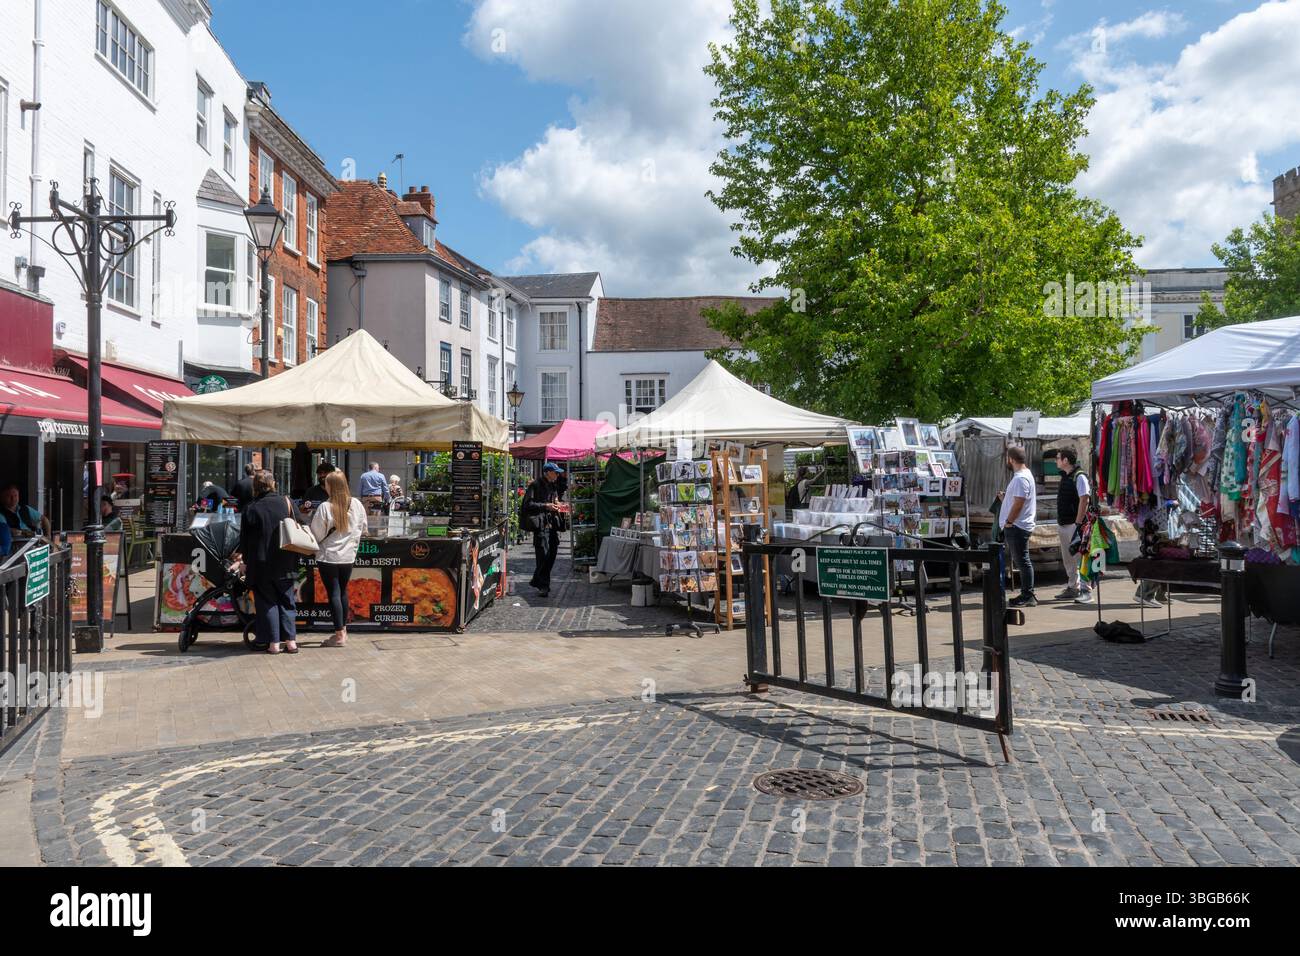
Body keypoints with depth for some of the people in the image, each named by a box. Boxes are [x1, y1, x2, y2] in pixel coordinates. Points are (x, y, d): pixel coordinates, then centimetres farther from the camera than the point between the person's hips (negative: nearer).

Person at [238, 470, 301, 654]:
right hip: (285, 562, 3)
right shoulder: (285, 502, -2)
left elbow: (245, 539, -4)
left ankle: (273, 642, 3)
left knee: (267, 602, 6)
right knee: (286, 600, 11)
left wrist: (245, 561, 8)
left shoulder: (251, 509, -9)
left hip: (261, 564, -2)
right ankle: (291, 640, 5)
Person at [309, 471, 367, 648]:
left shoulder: (324, 507, -17)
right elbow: (362, 527, 9)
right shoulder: (356, 504, -4)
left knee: (334, 593, 0)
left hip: (328, 557, -5)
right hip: (348, 556, 5)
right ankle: (343, 630, 27)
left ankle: (339, 635, 0)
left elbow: (316, 534, -11)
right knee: (343, 591, 18)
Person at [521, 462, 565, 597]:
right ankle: (543, 585, -4)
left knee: (551, 554, 8)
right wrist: (546, 506, -18)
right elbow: (528, 504, -12)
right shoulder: (535, 485, -6)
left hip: (552, 524, 8)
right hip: (540, 524, -8)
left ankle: (537, 581, 22)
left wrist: (557, 506, 10)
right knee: (543, 554, -10)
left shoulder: (554, 486, 19)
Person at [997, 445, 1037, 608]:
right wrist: (1005, 498, 14)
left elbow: (1018, 503, -22)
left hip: (1017, 527, -11)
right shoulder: (1024, 474, 17)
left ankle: (1028, 596, -1)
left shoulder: (1021, 478, -17)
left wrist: (1008, 521, -16)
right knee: (1021, 561, 13)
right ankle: (1027, 595, 18)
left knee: (1022, 561, -5)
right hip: (1017, 526, 11)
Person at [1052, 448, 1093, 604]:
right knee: (1068, 559, 14)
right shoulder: (1064, 477, 14)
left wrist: (1078, 523, -22)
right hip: (1063, 524, 9)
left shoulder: (1079, 477, -13)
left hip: (1074, 525, -9)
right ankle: (1072, 588, 22)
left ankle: (1086, 591, -3)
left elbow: (1084, 500, -19)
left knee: (1080, 558, -7)